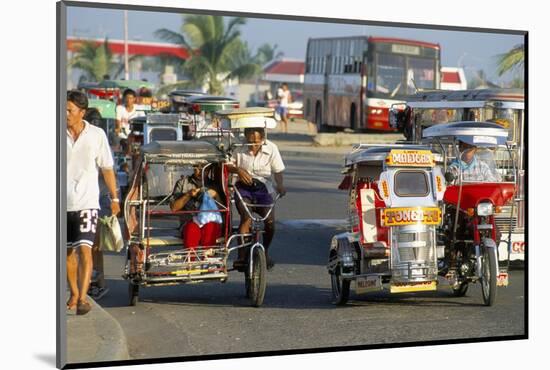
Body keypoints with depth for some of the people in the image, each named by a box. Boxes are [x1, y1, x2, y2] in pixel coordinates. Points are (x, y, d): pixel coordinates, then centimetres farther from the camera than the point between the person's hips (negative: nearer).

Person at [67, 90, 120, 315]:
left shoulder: (97, 135, -3)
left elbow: (107, 168, 4)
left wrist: (114, 198, 5)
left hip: (87, 203, -3)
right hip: (62, 203, 3)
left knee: (84, 249, -15)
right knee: (68, 251, 13)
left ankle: (83, 297, -16)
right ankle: (74, 293, 30)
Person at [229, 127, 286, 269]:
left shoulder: (271, 149, -2)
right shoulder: (240, 150, -5)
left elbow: (278, 171, -3)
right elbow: (227, 165, -1)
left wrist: (280, 185, -23)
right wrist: (237, 170, -22)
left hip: (263, 188, 1)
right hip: (244, 188, -1)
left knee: (270, 221, -16)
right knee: (246, 218, -26)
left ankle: (265, 250, 13)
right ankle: (241, 256, -28)